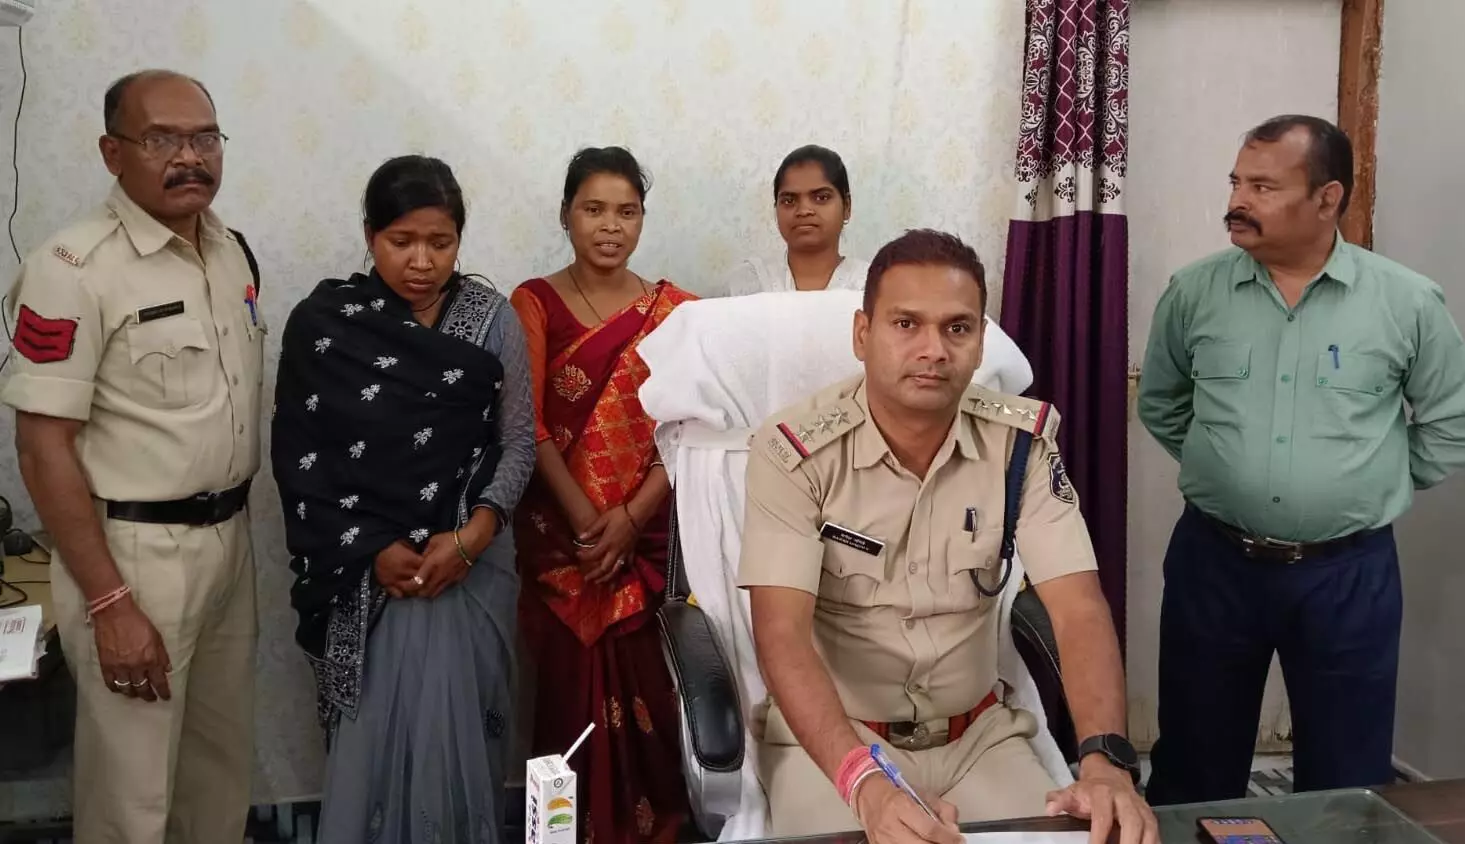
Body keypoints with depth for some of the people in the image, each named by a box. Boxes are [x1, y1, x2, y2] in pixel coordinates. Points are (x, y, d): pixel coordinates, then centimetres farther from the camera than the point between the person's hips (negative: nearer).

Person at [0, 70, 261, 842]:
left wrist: (235, 522, 13)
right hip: (134, 549, -6)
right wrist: (109, 603, -19)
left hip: (229, 538, 7)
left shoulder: (232, 250, 6)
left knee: (224, 759, 20)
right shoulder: (73, 268, -17)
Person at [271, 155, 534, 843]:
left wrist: (471, 535, -13)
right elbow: (298, 459, -2)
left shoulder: (492, 318, -1)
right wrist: (372, 550, -11)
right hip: (362, 567, 0)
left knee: (451, 725, -4)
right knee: (376, 729, 3)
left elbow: (518, 443, 1)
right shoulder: (322, 323, -3)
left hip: (470, 558, 0)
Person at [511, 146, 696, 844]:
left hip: (646, 535, 1)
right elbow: (529, 425, -5)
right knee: (572, 685, 2)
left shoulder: (672, 309, 5)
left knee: (642, 687, 1)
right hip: (559, 534, -1)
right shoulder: (534, 303, 2)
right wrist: (585, 520, -14)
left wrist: (629, 516, -11)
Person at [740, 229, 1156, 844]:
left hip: (978, 734, 3)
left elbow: (1079, 608, -14)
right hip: (831, 738, -2)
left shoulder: (1022, 440, -7)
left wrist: (1106, 760, -31)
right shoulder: (792, 450, -16)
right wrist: (864, 783, -38)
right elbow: (782, 633, -23)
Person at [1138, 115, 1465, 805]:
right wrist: (1225, 469, 8)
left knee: (1346, 784, 13)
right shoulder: (1192, 293, -3)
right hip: (1214, 561, 1)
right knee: (1195, 774, 13)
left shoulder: (1408, 302, -6)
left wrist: (1367, 489, 4)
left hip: (1349, 571, 0)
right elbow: (1160, 407, 13)